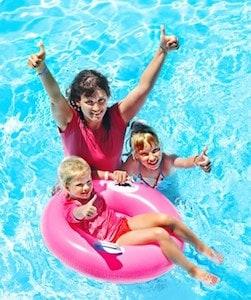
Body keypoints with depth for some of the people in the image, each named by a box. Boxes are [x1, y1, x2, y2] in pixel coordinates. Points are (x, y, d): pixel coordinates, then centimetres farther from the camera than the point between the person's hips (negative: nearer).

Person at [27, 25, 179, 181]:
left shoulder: (117, 117, -17)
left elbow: (144, 86, -23)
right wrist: (41, 68, -57)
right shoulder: (70, 121, -20)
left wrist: (162, 51, -32)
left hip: (114, 184, 1)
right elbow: (56, 97, -39)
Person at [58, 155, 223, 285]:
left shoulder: (89, 190, 6)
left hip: (123, 223, 8)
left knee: (165, 219, -12)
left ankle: (201, 247, 7)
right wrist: (84, 211, -66)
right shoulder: (70, 208, -18)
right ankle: (193, 270, -9)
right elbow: (77, 214, -43)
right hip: (116, 240, -8)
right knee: (159, 234, -25)